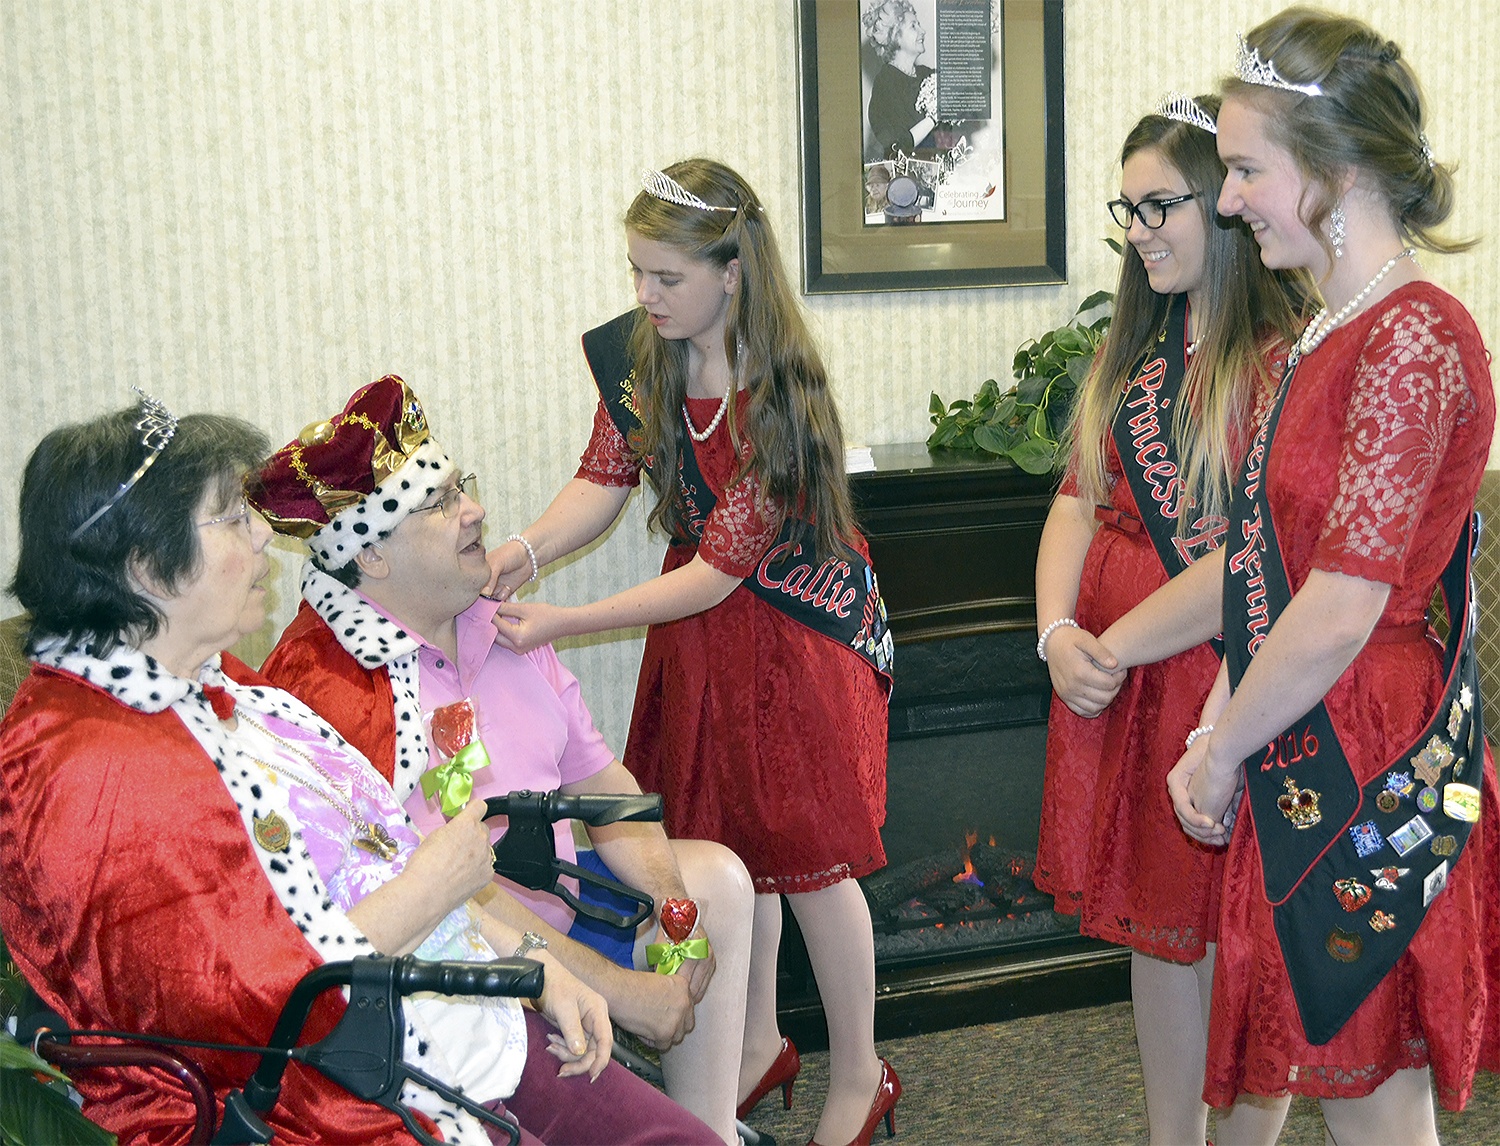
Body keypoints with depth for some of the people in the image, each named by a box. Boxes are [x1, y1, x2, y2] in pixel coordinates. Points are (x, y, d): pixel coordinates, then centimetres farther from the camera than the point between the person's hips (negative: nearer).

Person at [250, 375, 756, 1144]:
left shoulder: (493, 622, 5)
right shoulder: (332, 682, -23)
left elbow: (597, 778, 10)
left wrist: (672, 900, -7)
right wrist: (619, 990, -24)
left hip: (551, 895, 9)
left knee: (717, 877, 11)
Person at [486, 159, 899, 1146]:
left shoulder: (781, 398, -29)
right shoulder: (637, 354, -9)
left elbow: (718, 572, -27)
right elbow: (604, 481, -2)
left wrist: (564, 622, -30)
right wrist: (520, 554, -21)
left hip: (796, 625, -6)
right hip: (703, 623, 6)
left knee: (805, 852, 2)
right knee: (728, 840, 15)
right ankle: (760, 1045, 35)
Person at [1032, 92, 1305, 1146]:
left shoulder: (1285, 357, -14)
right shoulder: (1135, 349, 12)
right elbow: (1079, 504, 10)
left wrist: (1127, 641, -21)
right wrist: (1057, 633, -5)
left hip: (1231, 687, -7)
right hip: (1113, 682, 7)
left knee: (1232, 943, 4)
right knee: (1154, 924, 17)